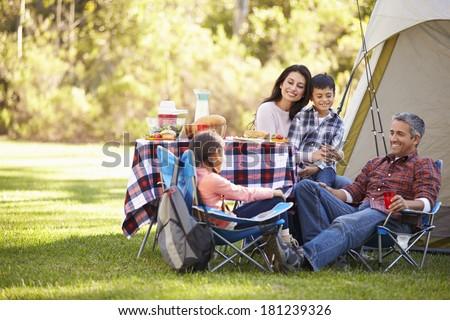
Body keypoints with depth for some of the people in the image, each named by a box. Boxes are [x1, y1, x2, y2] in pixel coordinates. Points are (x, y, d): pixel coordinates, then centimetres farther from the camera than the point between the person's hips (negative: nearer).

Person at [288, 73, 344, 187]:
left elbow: (330, 156, 3)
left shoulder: (337, 123, 12)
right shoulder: (301, 117, 6)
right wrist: (312, 156, -22)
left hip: (323, 169, 1)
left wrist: (316, 168, -17)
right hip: (300, 167, 0)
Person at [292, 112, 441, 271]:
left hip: (391, 218, -7)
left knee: (345, 224, -41)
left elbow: (426, 201, -1)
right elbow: (354, 192, 27)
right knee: (306, 187, -13)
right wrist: (329, 192, 6)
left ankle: (308, 257, -67)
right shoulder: (375, 163, 35)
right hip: (359, 211, 7)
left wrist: (406, 204, -26)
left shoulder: (424, 166, 16)